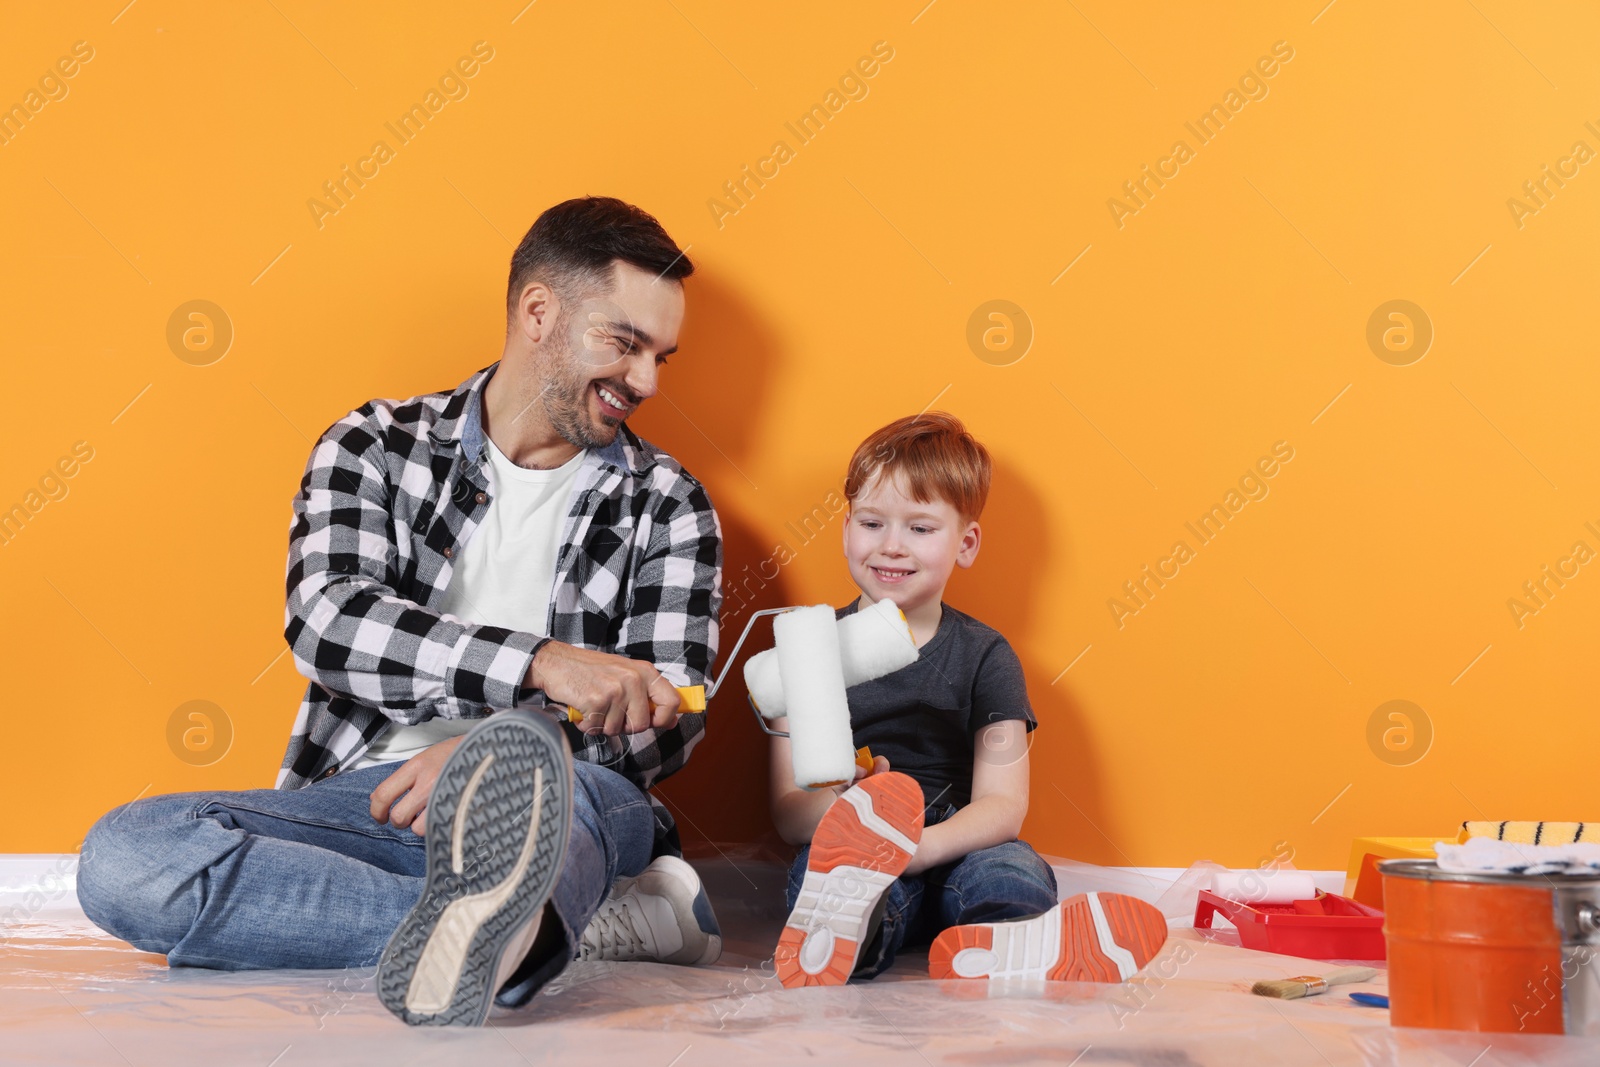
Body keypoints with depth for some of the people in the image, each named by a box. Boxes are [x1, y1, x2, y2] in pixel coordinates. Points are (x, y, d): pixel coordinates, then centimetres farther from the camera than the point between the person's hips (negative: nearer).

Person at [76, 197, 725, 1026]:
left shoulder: (668, 504, 12)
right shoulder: (374, 447, 11)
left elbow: (669, 720, 2)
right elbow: (325, 624, -8)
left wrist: (502, 753, -18)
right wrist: (537, 663, -23)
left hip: (569, 804, -1)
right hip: (358, 798, 2)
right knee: (123, 855, -26)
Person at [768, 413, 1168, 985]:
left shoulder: (985, 656, 8)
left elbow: (1003, 805, -5)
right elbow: (787, 814, 0)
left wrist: (919, 846, -26)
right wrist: (842, 805, -25)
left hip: (950, 856, 1)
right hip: (844, 849, -1)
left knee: (1017, 873, -32)